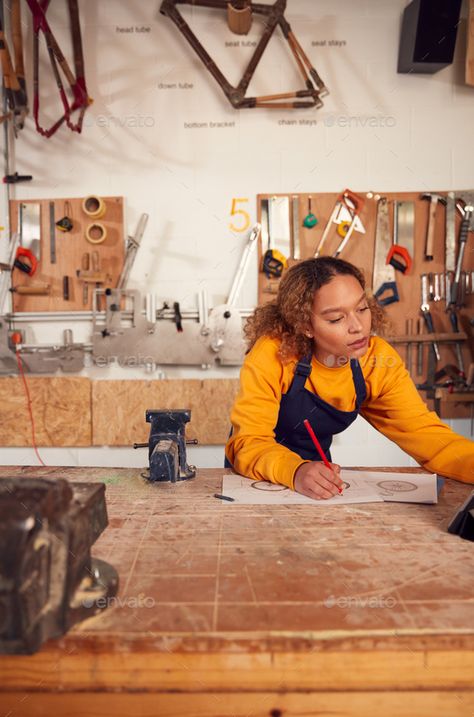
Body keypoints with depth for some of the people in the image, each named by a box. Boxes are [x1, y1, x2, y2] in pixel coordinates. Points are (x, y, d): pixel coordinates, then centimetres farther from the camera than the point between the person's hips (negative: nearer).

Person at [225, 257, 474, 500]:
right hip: (259, 482, -2)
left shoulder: (380, 360, -12)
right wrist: (296, 471, -44)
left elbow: (424, 432, -11)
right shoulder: (272, 355, -24)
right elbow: (248, 442, -25)